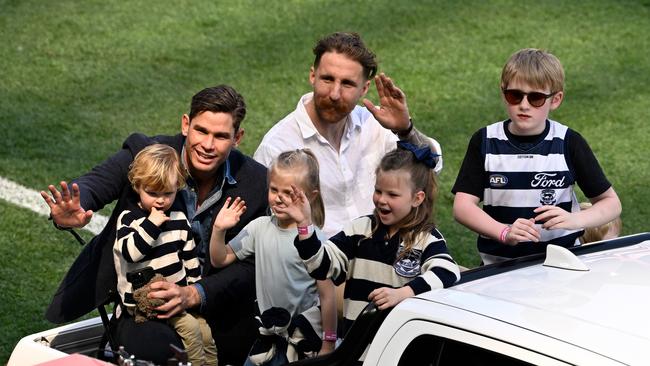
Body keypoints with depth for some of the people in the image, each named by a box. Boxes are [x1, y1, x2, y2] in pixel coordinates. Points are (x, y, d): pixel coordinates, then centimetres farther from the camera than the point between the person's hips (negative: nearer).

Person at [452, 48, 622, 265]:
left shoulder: (568, 143, 2)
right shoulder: (485, 142, 3)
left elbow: (611, 203, 7)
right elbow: (462, 206, -4)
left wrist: (574, 220, -13)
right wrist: (505, 233, -21)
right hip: (499, 265, 1)